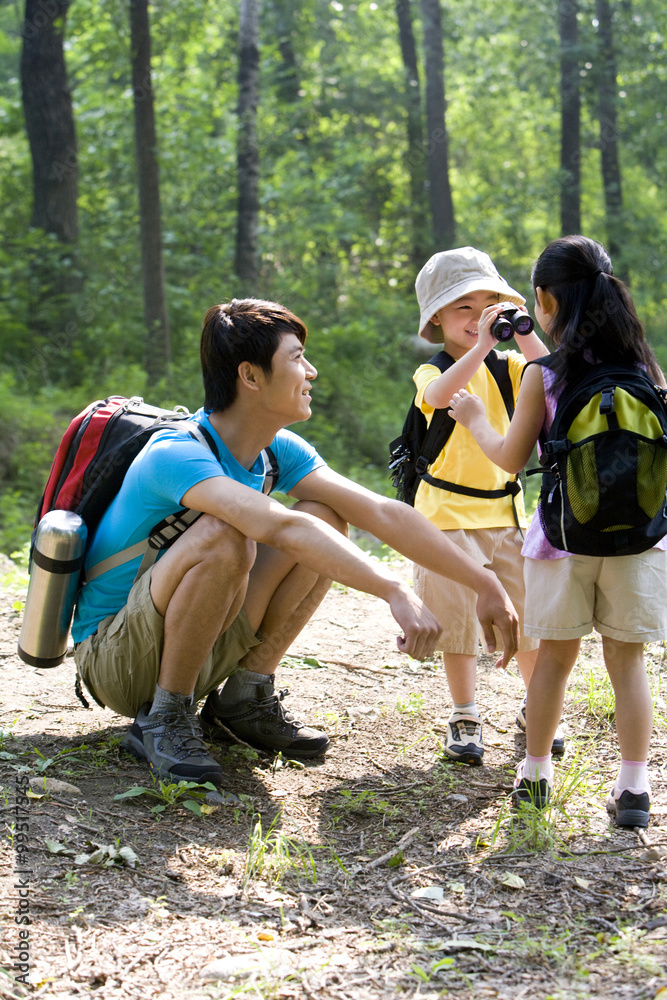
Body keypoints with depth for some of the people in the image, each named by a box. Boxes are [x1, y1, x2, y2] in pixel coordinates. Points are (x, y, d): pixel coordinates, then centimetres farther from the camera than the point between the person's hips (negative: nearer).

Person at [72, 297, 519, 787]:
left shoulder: (279, 451, -3)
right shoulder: (176, 455, -28)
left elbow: (382, 513, -6)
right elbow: (279, 527, -43)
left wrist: (484, 584, -11)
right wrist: (395, 591, -49)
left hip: (197, 644, 7)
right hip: (112, 656, -7)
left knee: (325, 520, -7)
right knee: (224, 536, -34)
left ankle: (246, 696, 2)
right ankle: (165, 717, -16)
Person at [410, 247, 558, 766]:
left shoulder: (504, 366, 5)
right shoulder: (432, 373, -8)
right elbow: (439, 396, -33)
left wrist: (523, 334, -21)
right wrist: (481, 346, -41)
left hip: (506, 509, 4)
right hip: (450, 513, -4)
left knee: (529, 613, 8)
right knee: (459, 618, 0)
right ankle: (465, 719, 14)